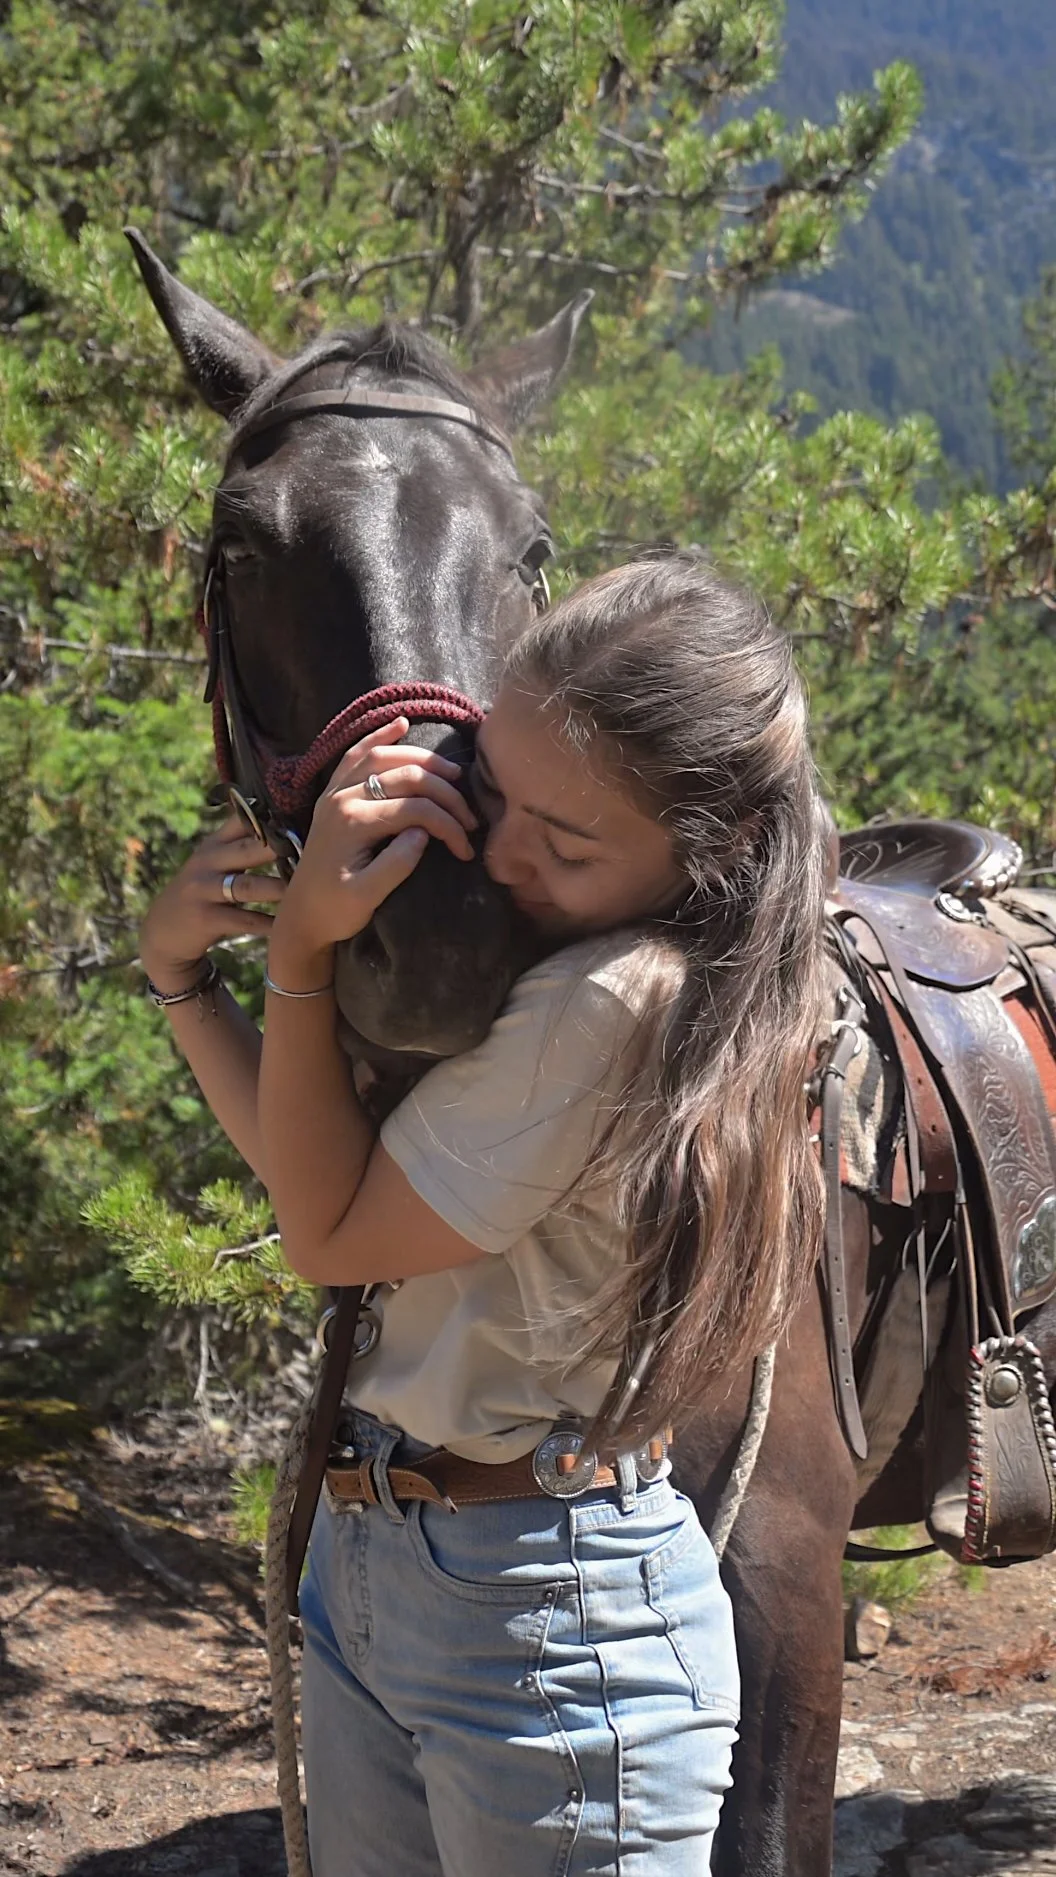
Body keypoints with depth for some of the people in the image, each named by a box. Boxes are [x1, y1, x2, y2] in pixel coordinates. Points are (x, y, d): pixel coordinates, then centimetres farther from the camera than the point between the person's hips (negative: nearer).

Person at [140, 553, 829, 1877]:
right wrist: (181, 971, -4)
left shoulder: (622, 1001, -26)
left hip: (541, 1613, -9)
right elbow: (315, 1170, 9)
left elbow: (328, 1235, -16)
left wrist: (303, 944, -16)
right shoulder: (534, 955, 3)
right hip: (366, 1556, 9)